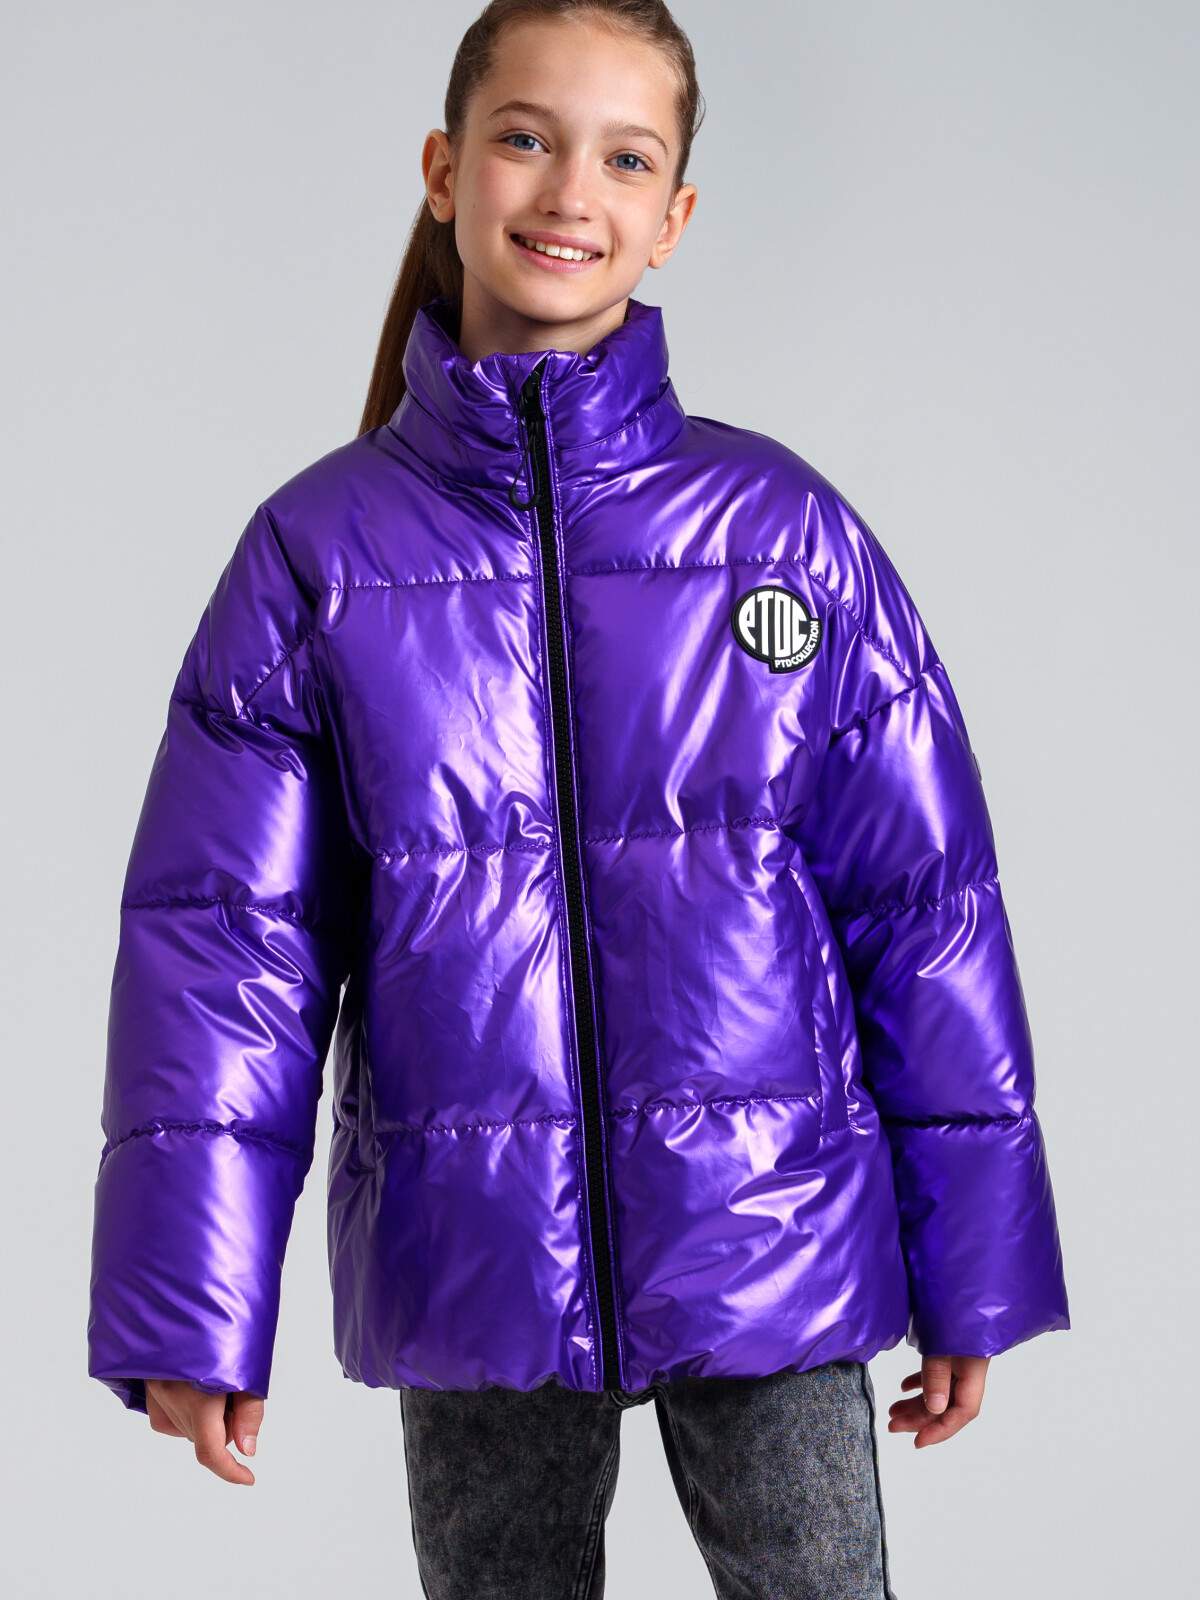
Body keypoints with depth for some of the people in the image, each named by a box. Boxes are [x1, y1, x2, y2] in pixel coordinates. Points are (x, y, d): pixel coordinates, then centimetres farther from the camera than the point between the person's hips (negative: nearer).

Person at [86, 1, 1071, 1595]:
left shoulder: (790, 533, -2)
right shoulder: (320, 549, -1)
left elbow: (923, 907, 1)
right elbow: (223, 935, -1)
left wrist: (970, 1273, 2)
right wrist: (188, 1311, -4)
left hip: (770, 1261, 0)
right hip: (470, 1267, 1)